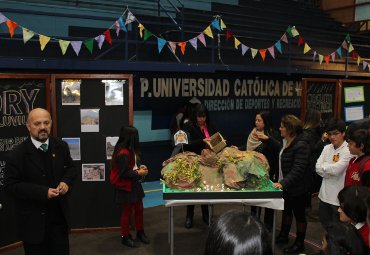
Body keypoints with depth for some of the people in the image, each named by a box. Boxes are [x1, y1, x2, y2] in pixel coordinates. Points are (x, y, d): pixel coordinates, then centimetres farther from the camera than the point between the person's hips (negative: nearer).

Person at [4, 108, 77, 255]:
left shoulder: (61, 146, 0)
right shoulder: (17, 154, -12)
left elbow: (71, 168, 13)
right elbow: (11, 185, -13)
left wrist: (66, 182, -10)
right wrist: (43, 192, -22)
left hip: (59, 216, 4)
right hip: (33, 221, -3)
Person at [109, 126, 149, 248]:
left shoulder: (131, 150, 5)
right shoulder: (123, 153, -26)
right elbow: (124, 173, -26)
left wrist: (140, 166, -1)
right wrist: (138, 173, -18)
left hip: (134, 184, 9)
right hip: (126, 187, -9)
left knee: (139, 209, 17)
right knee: (127, 211, 6)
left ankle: (140, 232, 34)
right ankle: (125, 237, 23)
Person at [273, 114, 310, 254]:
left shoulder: (301, 146, -25)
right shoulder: (285, 142, 2)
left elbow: (297, 170, -30)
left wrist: (283, 183, -37)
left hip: (297, 189, -9)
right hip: (285, 186, 9)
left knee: (299, 215, 9)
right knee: (286, 211, 23)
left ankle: (299, 243, 26)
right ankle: (283, 236, 41)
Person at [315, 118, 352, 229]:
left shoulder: (348, 150, -15)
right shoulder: (327, 148, 5)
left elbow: (336, 169, -24)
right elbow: (318, 168, -1)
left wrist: (324, 166, -7)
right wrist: (331, 169, -14)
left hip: (339, 197, -6)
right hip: (324, 194, 6)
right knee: (325, 224, 22)